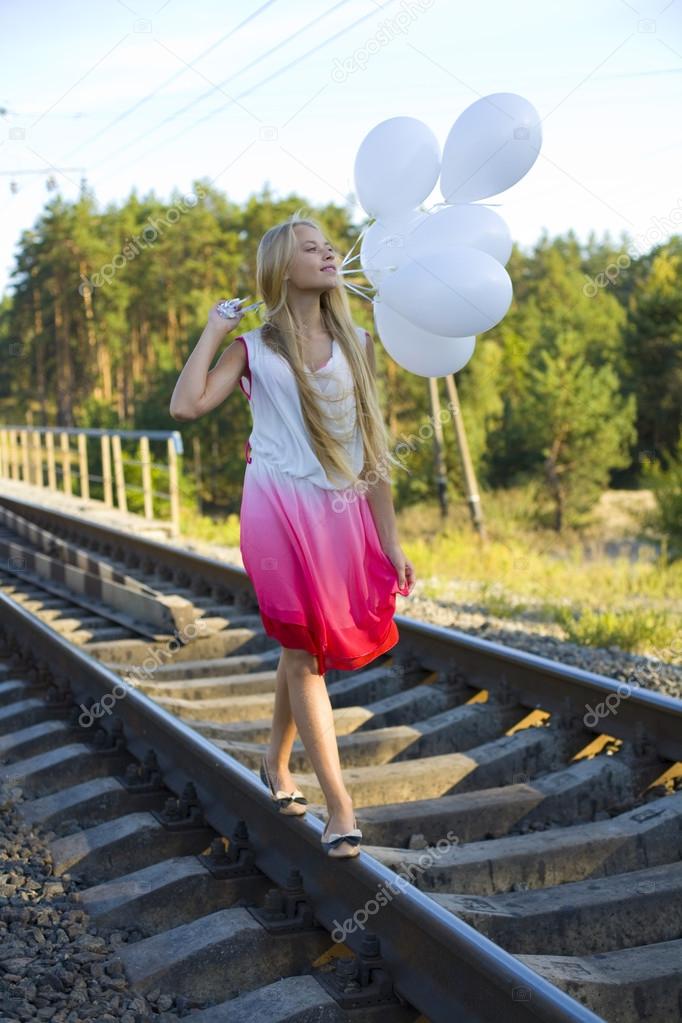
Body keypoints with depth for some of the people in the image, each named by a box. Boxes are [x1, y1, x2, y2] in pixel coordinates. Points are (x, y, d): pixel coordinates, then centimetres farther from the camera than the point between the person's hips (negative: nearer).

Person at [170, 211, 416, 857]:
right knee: (305, 650, -3)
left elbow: (370, 447, 9)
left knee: (304, 648, 13)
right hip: (281, 508, -4)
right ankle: (339, 805, 1)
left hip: (345, 512, 4)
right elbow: (186, 405, -14)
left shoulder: (354, 342, 11)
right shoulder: (255, 348, 2)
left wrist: (390, 541, 6)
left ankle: (276, 763, 36)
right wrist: (214, 330, -3)